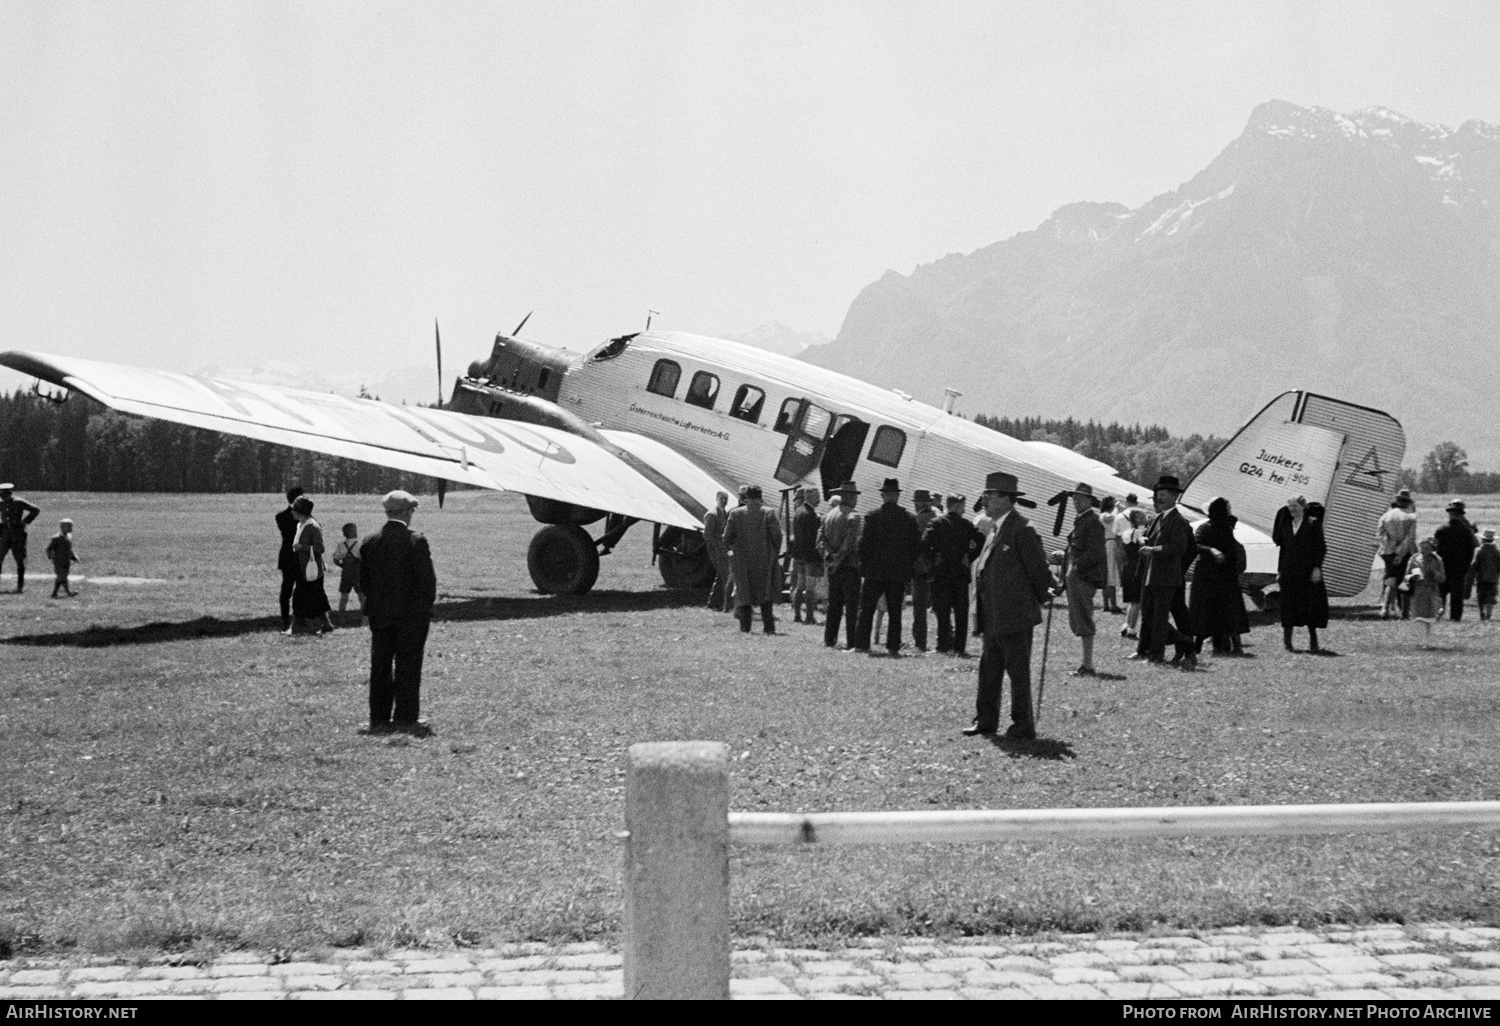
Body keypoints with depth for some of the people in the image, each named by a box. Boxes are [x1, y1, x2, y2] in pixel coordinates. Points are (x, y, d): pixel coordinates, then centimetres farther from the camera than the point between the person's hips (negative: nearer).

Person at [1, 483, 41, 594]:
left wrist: (26, 521, -6)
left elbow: (36, 510, -3)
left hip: (18, 535, -4)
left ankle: (20, 585, 7)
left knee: (20, 560, 0)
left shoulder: (19, 503, -8)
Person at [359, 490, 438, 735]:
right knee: (408, 666, 3)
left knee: (380, 666, 10)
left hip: (379, 614, 4)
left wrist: (377, 603, 16)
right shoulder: (415, 541, -13)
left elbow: (363, 581, 6)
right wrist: (427, 605, 3)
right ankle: (406, 718, 4)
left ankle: (379, 718, 12)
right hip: (412, 613, -4)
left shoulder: (370, 542, 1)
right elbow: (427, 579, -12)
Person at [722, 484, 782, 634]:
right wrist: (775, 552, 5)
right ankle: (768, 626, -1)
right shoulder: (768, 513, -5)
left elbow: (727, 536, -3)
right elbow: (777, 535, -9)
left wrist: (729, 549, 15)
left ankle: (745, 626, 11)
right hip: (764, 558, -1)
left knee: (743, 592, 11)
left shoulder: (735, 513, -2)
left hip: (742, 558, 1)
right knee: (765, 592, 7)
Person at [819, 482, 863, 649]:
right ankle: (851, 643, -6)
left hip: (832, 567, 7)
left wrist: (829, 556, 0)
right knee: (852, 606, -3)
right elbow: (849, 545, -18)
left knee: (834, 604, 14)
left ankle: (829, 639, 16)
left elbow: (820, 540, 5)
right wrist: (838, 560, -8)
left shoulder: (827, 516, 9)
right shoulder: (853, 517, -12)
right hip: (849, 566, -6)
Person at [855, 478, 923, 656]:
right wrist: (909, 567, 12)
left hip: (875, 571, -2)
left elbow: (864, 544, -8)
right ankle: (893, 647, 3)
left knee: (867, 609, 8)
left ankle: (862, 644, 6)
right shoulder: (910, 519, 0)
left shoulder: (873, 517, -7)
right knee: (895, 611, 6)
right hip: (899, 573, 2)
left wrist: (864, 566, 4)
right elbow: (917, 547, 3)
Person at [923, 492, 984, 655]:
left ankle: (944, 644, 1)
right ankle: (959, 647, 3)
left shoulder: (936, 523, -1)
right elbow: (982, 541, -7)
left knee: (943, 612, 4)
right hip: (961, 573, 1)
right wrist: (969, 557, 1)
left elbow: (925, 542, -16)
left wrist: (933, 559, -5)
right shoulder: (966, 524, 3)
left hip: (941, 573, -1)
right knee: (961, 613, 6)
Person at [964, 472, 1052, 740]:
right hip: (994, 617, 9)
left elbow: (1039, 569, -12)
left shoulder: (1022, 530, -16)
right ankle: (986, 720, 24)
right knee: (989, 669, 15)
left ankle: (1023, 726, 6)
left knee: (1018, 671, -1)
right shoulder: (996, 530, 14)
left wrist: (1042, 597, -3)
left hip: (1015, 617, -9)